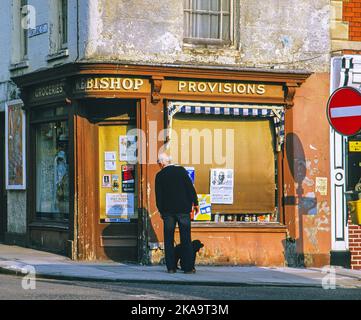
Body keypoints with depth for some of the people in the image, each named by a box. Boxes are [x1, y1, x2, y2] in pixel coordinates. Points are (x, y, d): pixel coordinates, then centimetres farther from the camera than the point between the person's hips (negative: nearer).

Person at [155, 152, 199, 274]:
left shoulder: (160, 175, -1)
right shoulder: (181, 170, -2)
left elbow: (158, 195, 1)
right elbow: (190, 187, -3)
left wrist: (161, 210, 10)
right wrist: (195, 203, 5)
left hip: (168, 210, 0)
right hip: (183, 209, 0)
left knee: (169, 239, 7)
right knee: (186, 239, 3)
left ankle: (171, 267, 3)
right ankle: (188, 267, 0)